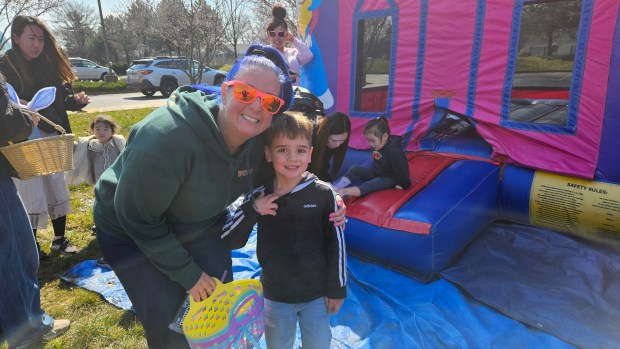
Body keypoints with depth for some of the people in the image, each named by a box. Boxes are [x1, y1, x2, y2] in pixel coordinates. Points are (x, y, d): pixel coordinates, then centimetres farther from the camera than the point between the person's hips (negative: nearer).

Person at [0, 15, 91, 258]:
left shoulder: (47, 64, 9)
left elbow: (61, 98, 14)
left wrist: (75, 100, -5)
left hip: (51, 137, 6)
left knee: (57, 188, 12)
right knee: (31, 194, -2)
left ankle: (60, 239, 26)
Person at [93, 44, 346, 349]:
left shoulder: (258, 139, -18)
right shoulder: (167, 137, -36)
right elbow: (137, 217, -26)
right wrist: (188, 274, -17)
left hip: (201, 227, 5)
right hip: (133, 233, -4)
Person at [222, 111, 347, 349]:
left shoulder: (323, 193, -15)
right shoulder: (259, 197, -11)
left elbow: (337, 243, -6)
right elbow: (230, 241, -8)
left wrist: (337, 289, -1)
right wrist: (252, 210, -23)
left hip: (317, 293, -1)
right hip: (275, 295, 1)